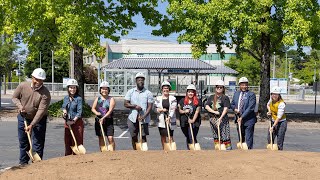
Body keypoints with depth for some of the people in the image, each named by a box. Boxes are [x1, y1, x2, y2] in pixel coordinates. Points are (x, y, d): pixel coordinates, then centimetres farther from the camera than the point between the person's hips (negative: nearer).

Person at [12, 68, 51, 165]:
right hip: (23, 118, 3)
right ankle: (23, 162, 29)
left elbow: (41, 111, -25)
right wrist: (20, 106, -15)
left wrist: (32, 125, -28)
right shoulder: (23, 86, -11)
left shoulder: (45, 93, -22)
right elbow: (14, 97, 5)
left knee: (38, 144, -2)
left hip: (38, 120, -3)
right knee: (23, 142, 14)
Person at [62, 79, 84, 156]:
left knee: (77, 142, -1)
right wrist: (64, 110, -1)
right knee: (67, 141, 12)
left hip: (77, 122, -6)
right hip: (67, 122, 6)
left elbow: (79, 112, -13)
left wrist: (73, 121, -19)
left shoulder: (78, 98, -10)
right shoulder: (66, 98, 8)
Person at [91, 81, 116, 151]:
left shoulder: (111, 99, -1)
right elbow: (93, 108, 9)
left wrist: (103, 118, -21)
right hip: (98, 120, 4)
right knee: (101, 138, 9)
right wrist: (96, 112, -14)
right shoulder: (97, 99, 12)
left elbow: (110, 110, -12)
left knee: (110, 138, -10)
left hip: (108, 121, -4)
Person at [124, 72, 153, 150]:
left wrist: (143, 116, -17)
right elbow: (126, 104, 2)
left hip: (144, 118, -2)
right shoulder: (130, 92, 7)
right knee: (133, 137, 9)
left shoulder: (148, 93, 1)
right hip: (133, 118, 2)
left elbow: (150, 106, -4)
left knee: (143, 136, -2)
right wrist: (135, 106, -14)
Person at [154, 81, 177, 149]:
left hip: (170, 120, -2)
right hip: (161, 120, 2)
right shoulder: (158, 98, 8)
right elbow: (155, 109, 7)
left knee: (170, 137, -5)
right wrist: (161, 109, -12)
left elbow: (173, 109, -8)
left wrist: (169, 117, -22)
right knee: (163, 137, 6)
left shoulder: (173, 98, 1)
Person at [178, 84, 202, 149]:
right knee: (187, 138, 15)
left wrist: (193, 120, -18)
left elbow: (197, 112, -7)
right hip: (184, 122, 4)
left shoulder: (198, 101, -1)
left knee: (192, 138, -13)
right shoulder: (182, 101, 10)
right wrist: (184, 111, -8)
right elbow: (179, 110, 12)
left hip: (194, 122, -4)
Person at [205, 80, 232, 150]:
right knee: (216, 136, 8)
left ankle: (228, 148, -4)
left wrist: (220, 118, -19)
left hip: (222, 119, -4)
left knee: (225, 135, -8)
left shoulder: (225, 98, 2)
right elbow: (206, 106, 5)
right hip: (213, 119, 4)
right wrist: (214, 111, -10)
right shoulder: (211, 97, 15)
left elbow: (225, 109, -8)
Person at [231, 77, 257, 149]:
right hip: (239, 119, 6)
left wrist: (242, 117, -20)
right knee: (240, 138, 15)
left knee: (248, 139, -5)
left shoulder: (251, 94, -9)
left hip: (248, 120, -6)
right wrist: (235, 108, -5)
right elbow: (232, 104, 19)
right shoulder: (236, 93, 10)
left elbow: (250, 108, -17)